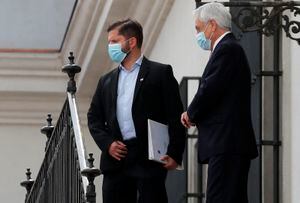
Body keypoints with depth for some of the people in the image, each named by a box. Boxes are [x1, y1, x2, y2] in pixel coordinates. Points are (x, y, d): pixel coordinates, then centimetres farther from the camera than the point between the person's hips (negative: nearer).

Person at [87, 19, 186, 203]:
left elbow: (176, 116, -2)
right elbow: (94, 117, 19)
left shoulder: (160, 73, 3)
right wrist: (107, 143, 0)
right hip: (116, 159, 5)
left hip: (149, 159, -5)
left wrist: (174, 154, -11)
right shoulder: (107, 81, 20)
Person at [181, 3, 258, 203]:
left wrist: (191, 114, 0)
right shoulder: (231, 48, 22)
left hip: (226, 145, -11)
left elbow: (209, 90, -17)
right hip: (233, 144, 11)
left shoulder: (227, 49, -10)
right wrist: (194, 114, 5)